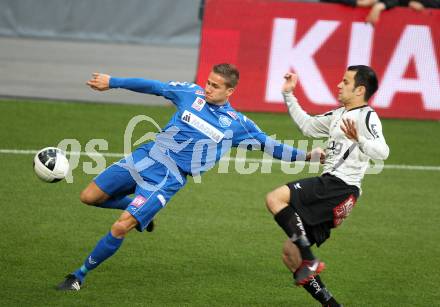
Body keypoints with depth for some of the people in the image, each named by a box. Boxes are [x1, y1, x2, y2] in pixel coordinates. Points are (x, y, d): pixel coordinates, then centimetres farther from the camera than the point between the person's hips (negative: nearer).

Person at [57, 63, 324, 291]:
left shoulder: (237, 124, -2)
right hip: (146, 156, 4)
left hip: (168, 178, -4)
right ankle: (139, 210, 28)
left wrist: (306, 155, -4)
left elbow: (269, 145, 6)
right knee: (90, 197, 4)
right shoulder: (191, 94, 3)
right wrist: (112, 82, 12)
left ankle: (81, 275, 1)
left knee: (120, 229, -16)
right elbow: (153, 87, 11)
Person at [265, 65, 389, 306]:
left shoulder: (366, 117, -6)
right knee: (290, 254, 7)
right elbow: (307, 125, 36)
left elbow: (382, 152, -22)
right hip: (329, 188, 9)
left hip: (339, 186, -9)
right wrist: (288, 95, 33)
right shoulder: (338, 115, 23)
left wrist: (358, 139, -40)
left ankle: (309, 261, -24)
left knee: (274, 199, -23)